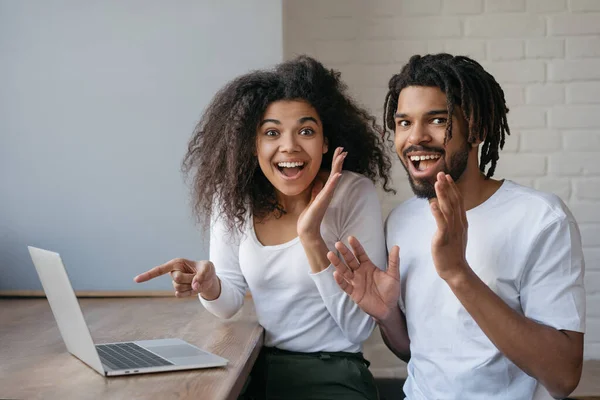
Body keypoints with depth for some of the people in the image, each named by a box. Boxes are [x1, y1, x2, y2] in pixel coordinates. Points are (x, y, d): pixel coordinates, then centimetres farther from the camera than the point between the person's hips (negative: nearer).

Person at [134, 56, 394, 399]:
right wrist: (210, 285, -17)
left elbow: (360, 329, -16)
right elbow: (231, 303, 5)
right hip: (254, 368, 2)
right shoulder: (232, 196, -4)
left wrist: (312, 238, -26)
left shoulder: (355, 194, -14)